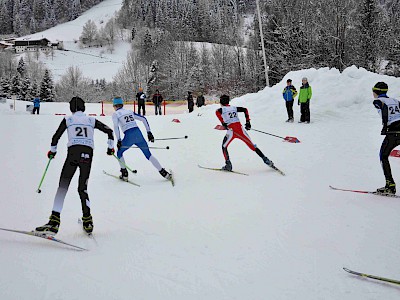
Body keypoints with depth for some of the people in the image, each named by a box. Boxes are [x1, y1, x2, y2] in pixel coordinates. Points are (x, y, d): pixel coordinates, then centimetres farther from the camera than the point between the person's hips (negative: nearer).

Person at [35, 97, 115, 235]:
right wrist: (110, 146, 31)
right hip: (88, 153, 3)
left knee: (63, 186, -4)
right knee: (82, 188, 15)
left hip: (73, 152, -3)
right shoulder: (91, 120, 19)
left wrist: (52, 151, 29)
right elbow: (109, 131, 18)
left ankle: (54, 222, -16)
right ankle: (87, 221, 4)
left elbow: (56, 137, 12)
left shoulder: (68, 119, 13)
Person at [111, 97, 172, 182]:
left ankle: (124, 174, 18)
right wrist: (149, 132, 18)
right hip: (138, 134, 4)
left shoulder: (115, 114, 9)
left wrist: (119, 140, -9)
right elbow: (143, 119, 18)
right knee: (148, 155, 11)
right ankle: (163, 172, 3)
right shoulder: (130, 112, 22)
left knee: (119, 153, 22)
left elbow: (116, 127, -9)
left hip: (129, 137, -4)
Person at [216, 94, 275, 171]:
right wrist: (248, 122, 20)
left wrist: (223, 123, -13)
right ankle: (266, 160, 4)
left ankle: (228, 165, 6)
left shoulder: (221, 109, 8)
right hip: (240, 129, 4)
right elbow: (245, 109, 18)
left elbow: (217, 112, -14)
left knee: (224, 146, 17)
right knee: (252, 145, 10)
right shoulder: (234, 108, 20)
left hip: (231, 131, -4)